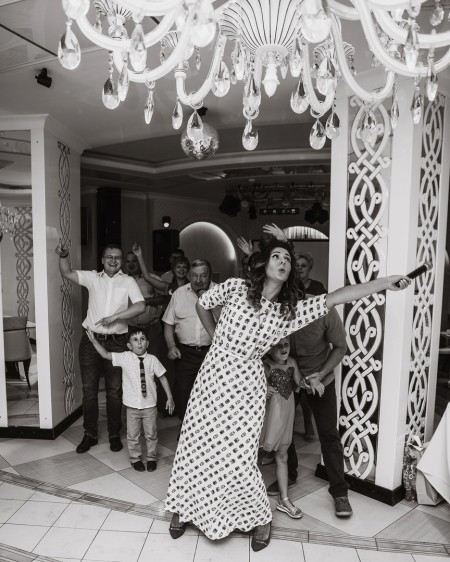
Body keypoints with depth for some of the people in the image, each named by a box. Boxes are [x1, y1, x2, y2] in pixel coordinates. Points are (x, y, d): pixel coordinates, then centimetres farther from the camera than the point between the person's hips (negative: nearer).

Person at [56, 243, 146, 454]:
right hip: (90, 340, 2)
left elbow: (140, 306, -13)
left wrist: (114, 317, -19)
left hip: (116, 342, -1)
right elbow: (67, 273, -4)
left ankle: (114, 434, 22)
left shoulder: (128, 281, 0)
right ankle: (90, 434, 24)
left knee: (114, 390, 7)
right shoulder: (92, 278, 6)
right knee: (89, 389, 9)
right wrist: (63, 256, -23)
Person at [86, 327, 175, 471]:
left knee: (151, 434, 12)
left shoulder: (152, 359, -7)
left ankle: (151, 457, 33)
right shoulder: (125, 357, -6)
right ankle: (135, 458, 33)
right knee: (133, 435, 12)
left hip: (149, 405, 0)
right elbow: (106, 355, -3)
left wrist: (169, 398, 0)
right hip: (132, 405, 0)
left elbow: (162, 378, 0)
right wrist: (93, 340, -8)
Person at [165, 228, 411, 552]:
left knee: (239, 457, 1)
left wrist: (385, 282, -18)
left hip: (246, 386, 0)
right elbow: (202, 304, 10)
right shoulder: (235, 288, -6)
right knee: (195, 445, 10)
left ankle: (260, 517, 29)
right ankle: (184, 508, 35)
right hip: (212, 376, 1)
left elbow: (334, 298, -13)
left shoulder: (292, 310, -4)